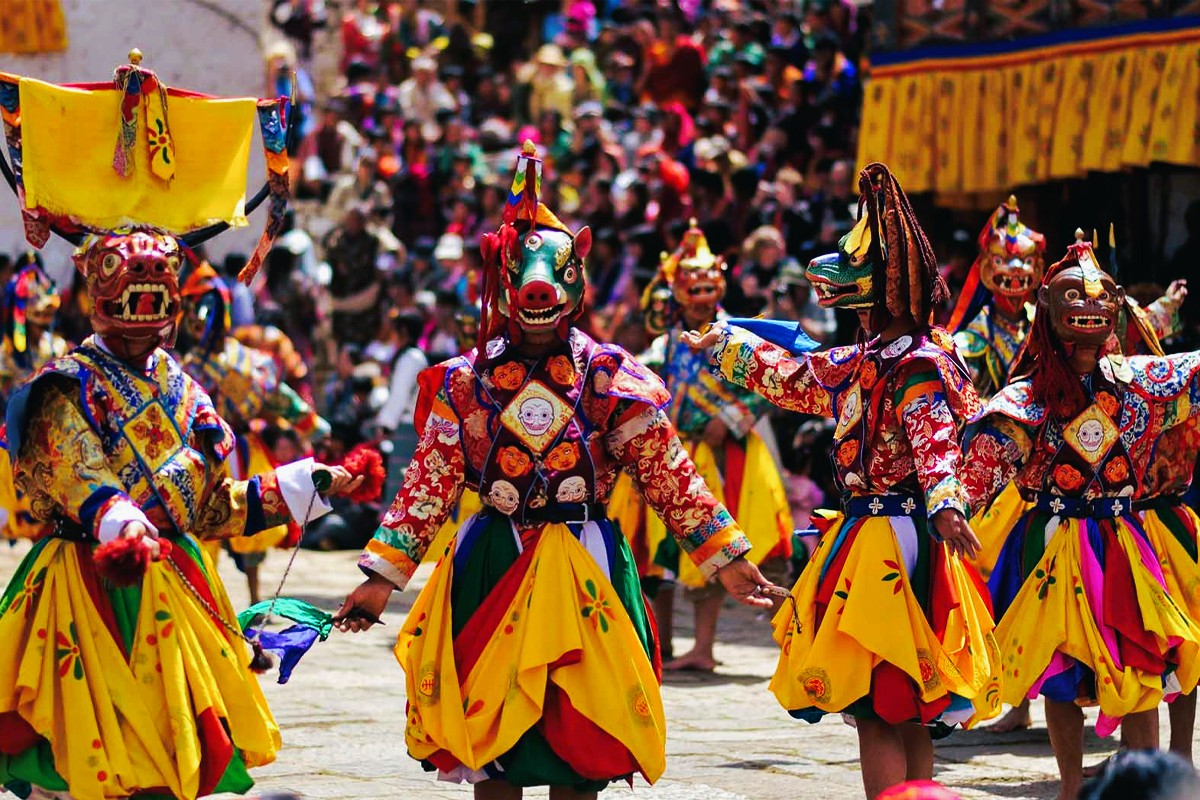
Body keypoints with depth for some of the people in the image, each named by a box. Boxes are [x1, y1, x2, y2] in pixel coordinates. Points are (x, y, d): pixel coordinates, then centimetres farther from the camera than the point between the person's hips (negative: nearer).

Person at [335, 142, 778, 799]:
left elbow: (669, 475, 0)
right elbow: (429, 483, 4)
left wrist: (725, 559, -3)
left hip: (582, 567, -1)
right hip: (489, 570, 1)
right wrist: (383, 576, 0)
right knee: (487, 731, 4)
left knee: (579, 743, 3)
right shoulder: (465, 383, 3)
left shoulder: (610, 379, 0)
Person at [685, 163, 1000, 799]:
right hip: (867, 534, 10)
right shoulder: (865, 362, 14)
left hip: (897, 542, -10)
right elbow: (797, 378, 31)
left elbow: (935, 441, -32)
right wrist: (726, 343, 43)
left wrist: (945, 504, -51)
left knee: (879, 713, -11)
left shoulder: (919, 370, -15)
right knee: (904, 718, 11)